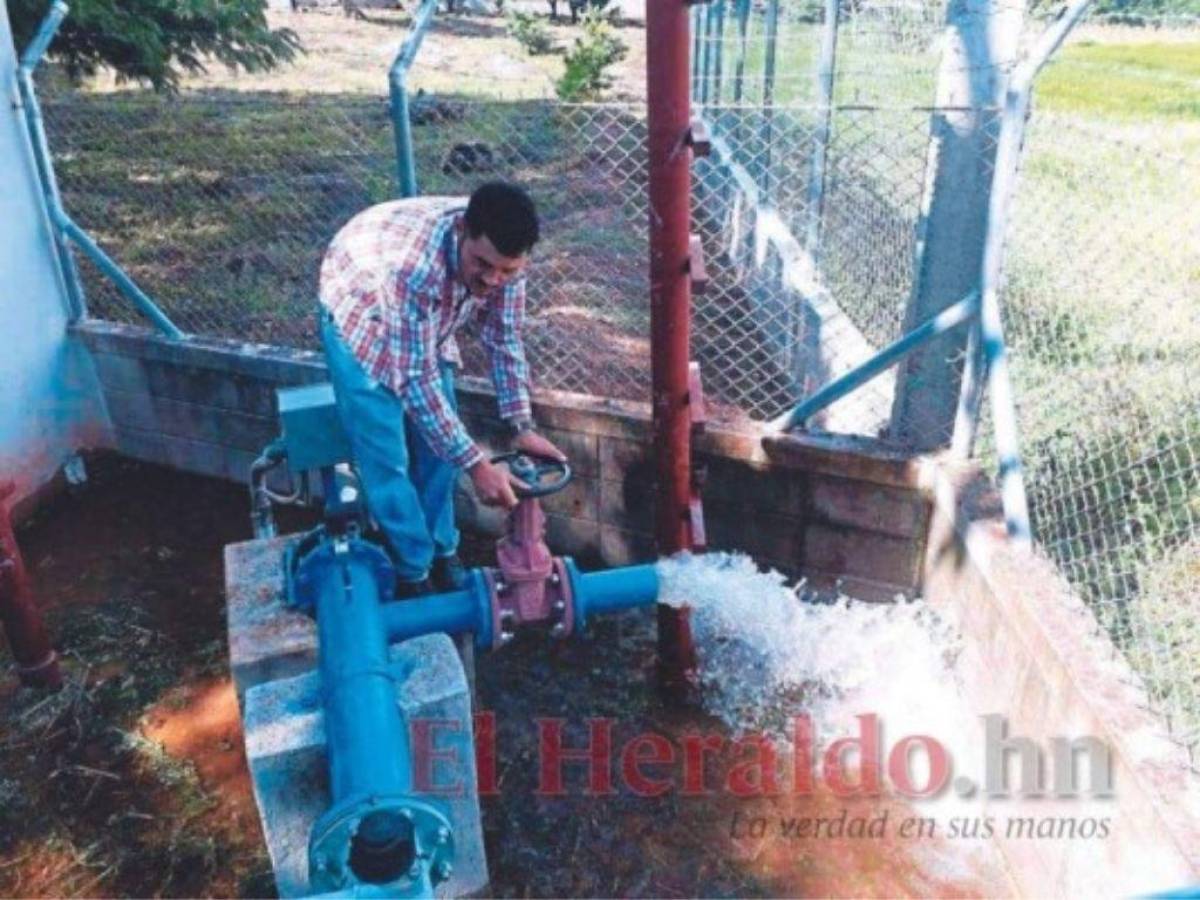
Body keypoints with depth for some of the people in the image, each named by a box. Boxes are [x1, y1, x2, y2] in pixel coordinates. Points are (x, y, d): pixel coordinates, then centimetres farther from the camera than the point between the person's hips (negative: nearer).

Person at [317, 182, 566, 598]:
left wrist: (523, 427, -13)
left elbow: (505, 340, -12)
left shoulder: (501, 253, -26)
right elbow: (417, 379, -38)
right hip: (358, 321, -5)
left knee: (439, 438, 7)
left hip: (426, 323, 6)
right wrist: (477, 466, -36)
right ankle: (414, 577, 9)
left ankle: (443, 552, 24)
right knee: (388, 459, -6)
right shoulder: (416, 265, -44)